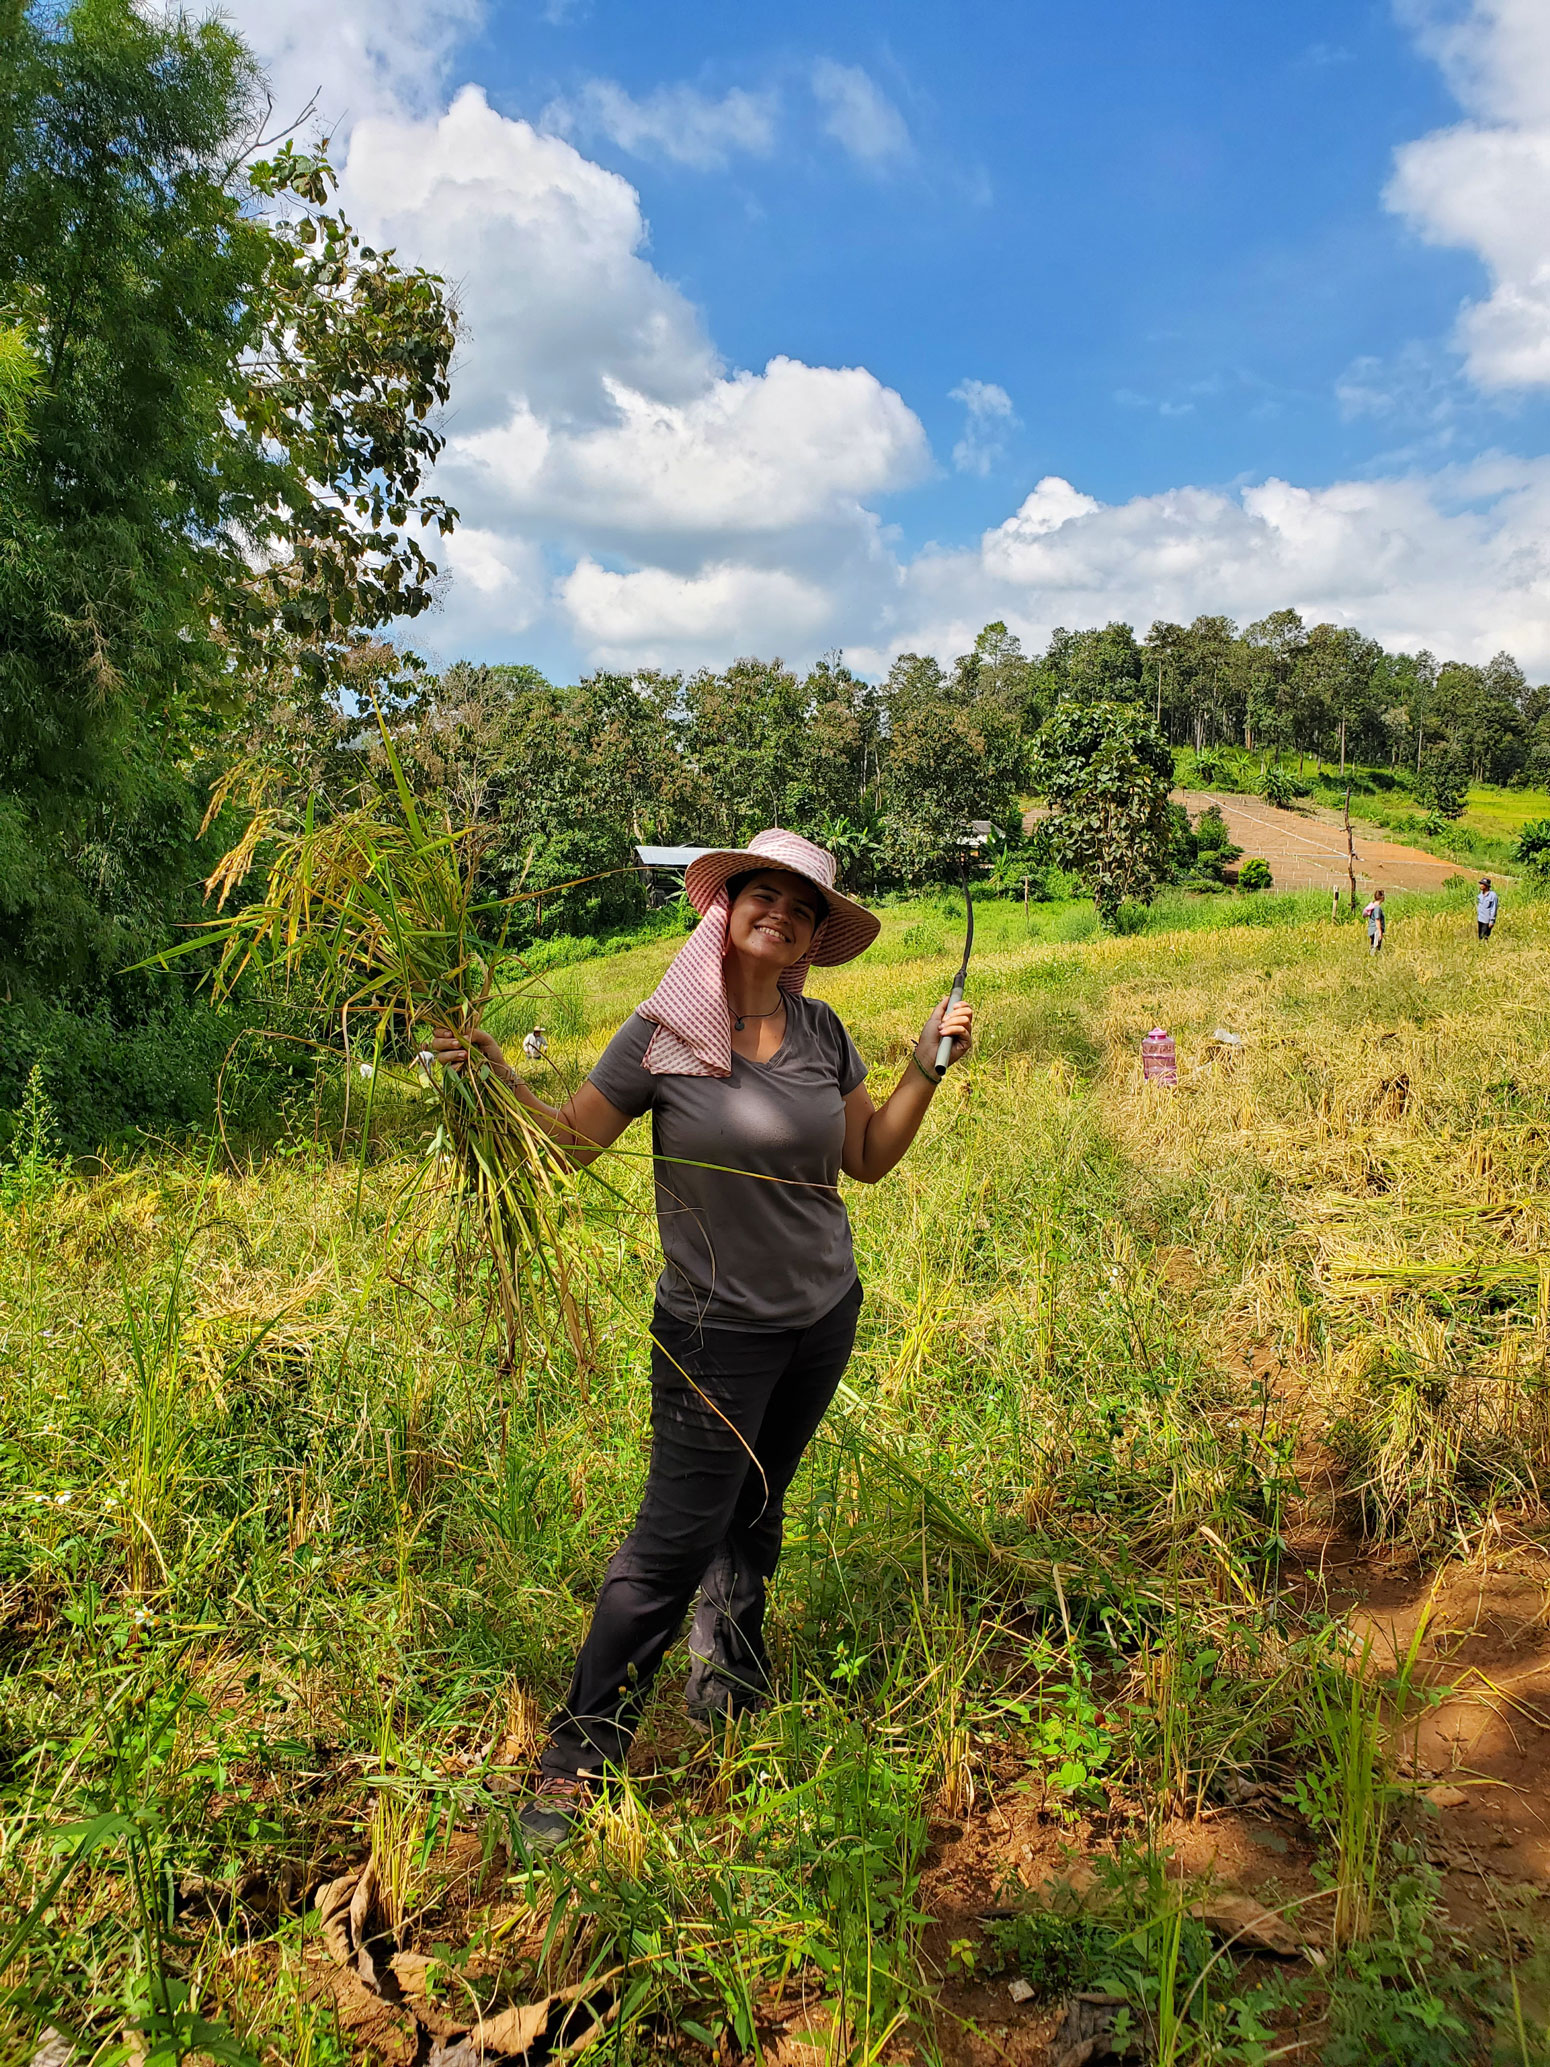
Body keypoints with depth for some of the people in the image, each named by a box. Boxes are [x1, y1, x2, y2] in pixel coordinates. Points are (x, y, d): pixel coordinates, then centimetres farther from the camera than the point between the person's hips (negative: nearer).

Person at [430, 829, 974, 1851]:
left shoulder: (822, 1033, 0)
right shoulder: (662, 1034, -12)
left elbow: (870, 1159, 7)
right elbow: (572, 1140, -8)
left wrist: (929, 1066, -2)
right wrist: (492, 1070, -22)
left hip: (826, 1315, 5)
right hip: (717, 1332, -4)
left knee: (755, 1513, 19)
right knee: (676, 1537, -2)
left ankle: (730, 1692, 42)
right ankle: (579, 1759, 14)